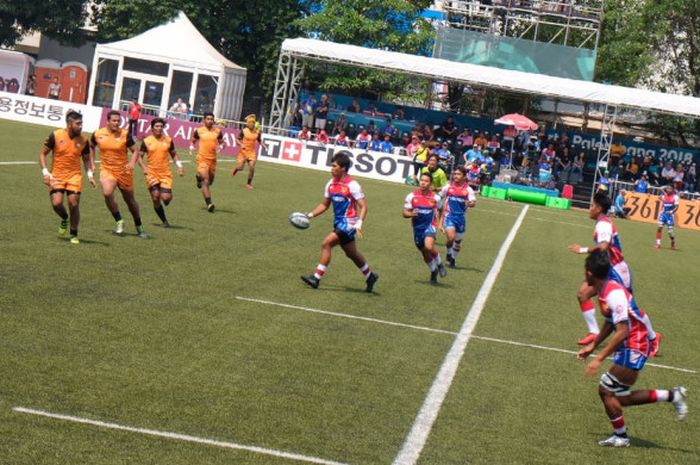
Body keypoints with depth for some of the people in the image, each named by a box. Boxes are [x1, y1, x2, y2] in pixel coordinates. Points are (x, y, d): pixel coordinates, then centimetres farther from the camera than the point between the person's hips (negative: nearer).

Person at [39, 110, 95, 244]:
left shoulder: (83, 141, -2)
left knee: (74, 205, -6)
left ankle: (74, 235, 11)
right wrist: (45, 172, -10)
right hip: (57, 176, -1)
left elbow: (86, 158, 14)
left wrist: (90, 174, -2)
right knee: (56, 203, -15)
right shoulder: (56, 136, -9)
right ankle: (64, 219, 21)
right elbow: (42, 153, 0)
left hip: (74, 176, 1)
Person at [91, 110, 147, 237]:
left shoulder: (125, 134, -12)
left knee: (130, 200, 11)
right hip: (106, 170, 0)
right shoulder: (97, 134, -5)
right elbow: (91, 147, 16)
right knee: (107, 193, -28)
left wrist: (132, 162, -27)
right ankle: (119, 221, -9)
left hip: (123, 171, 0)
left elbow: (135, 151, -7)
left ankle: (139, 227, 31)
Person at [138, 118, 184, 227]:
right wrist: (143, 167, -10)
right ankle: (164, 221, 8)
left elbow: (174, 155, 17)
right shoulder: (146, 141, 1)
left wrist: (179, 166, 3)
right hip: (152, 173, 0)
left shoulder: (168, 140, 5)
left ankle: (169, 195, 25)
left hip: (165, 173, 0)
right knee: (156, 197, -8)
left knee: (165, 198, -15)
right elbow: (139, 156, 6)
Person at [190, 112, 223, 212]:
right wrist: (191, 146, -7)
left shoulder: (218, 131, 4)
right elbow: (192, 140, 14)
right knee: (206, 181, -16)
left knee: (210, 181, 18)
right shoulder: (199, 131, -1)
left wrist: (220, 147, -7)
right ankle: (209, 204, -18)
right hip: (202, 158, -4)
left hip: (213, 159, 4)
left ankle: (199, 177, 52)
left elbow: (221, 142, 15)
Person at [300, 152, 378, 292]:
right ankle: (370, 276, 36)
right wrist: (310, 215, 5)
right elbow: (324, 204, 17)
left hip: (348, 223, -8)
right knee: (352, 254, 17)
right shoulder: (331, 184, 6)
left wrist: (359, 224, -27)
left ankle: (316, 278, -15)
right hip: (338, 223, 8)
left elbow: (363, 207, -15)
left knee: (326, 244, -18)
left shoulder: (352, 185, -15)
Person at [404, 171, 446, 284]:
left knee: (429, 246, -28)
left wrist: (438, 219, 10)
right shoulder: (412, 196, -6)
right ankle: (433, 271, 36)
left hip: (429, 226, -3)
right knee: (425, 254, 11)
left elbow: (440, 208, 15)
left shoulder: (435, 197, -7)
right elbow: (405, 213, -6)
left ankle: (439, 264, -1)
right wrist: (411, 214, -26)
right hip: (417, 228, 3)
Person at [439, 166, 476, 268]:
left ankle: (453, 259, 34)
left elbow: (473, 202, -15)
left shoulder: (468, 189, -4)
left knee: (458, 240, 12)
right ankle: (449, 254, 6)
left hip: (461, 217, 2)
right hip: (449, 216, -2)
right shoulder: (448, 187, -3)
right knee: (451, 237, -22)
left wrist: (471, 204, -39)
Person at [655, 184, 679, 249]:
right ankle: (658, 243, -4)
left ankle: (673, 243, 24)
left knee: (670, 231, -3)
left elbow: (676, 207, -9)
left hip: (670, 215, -4)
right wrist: (661, 212, 14)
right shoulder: (663, 196, 8)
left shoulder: (675, 197, -7)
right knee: (659, 227, -11)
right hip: (663, 214, 4)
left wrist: (671, 212, -24)